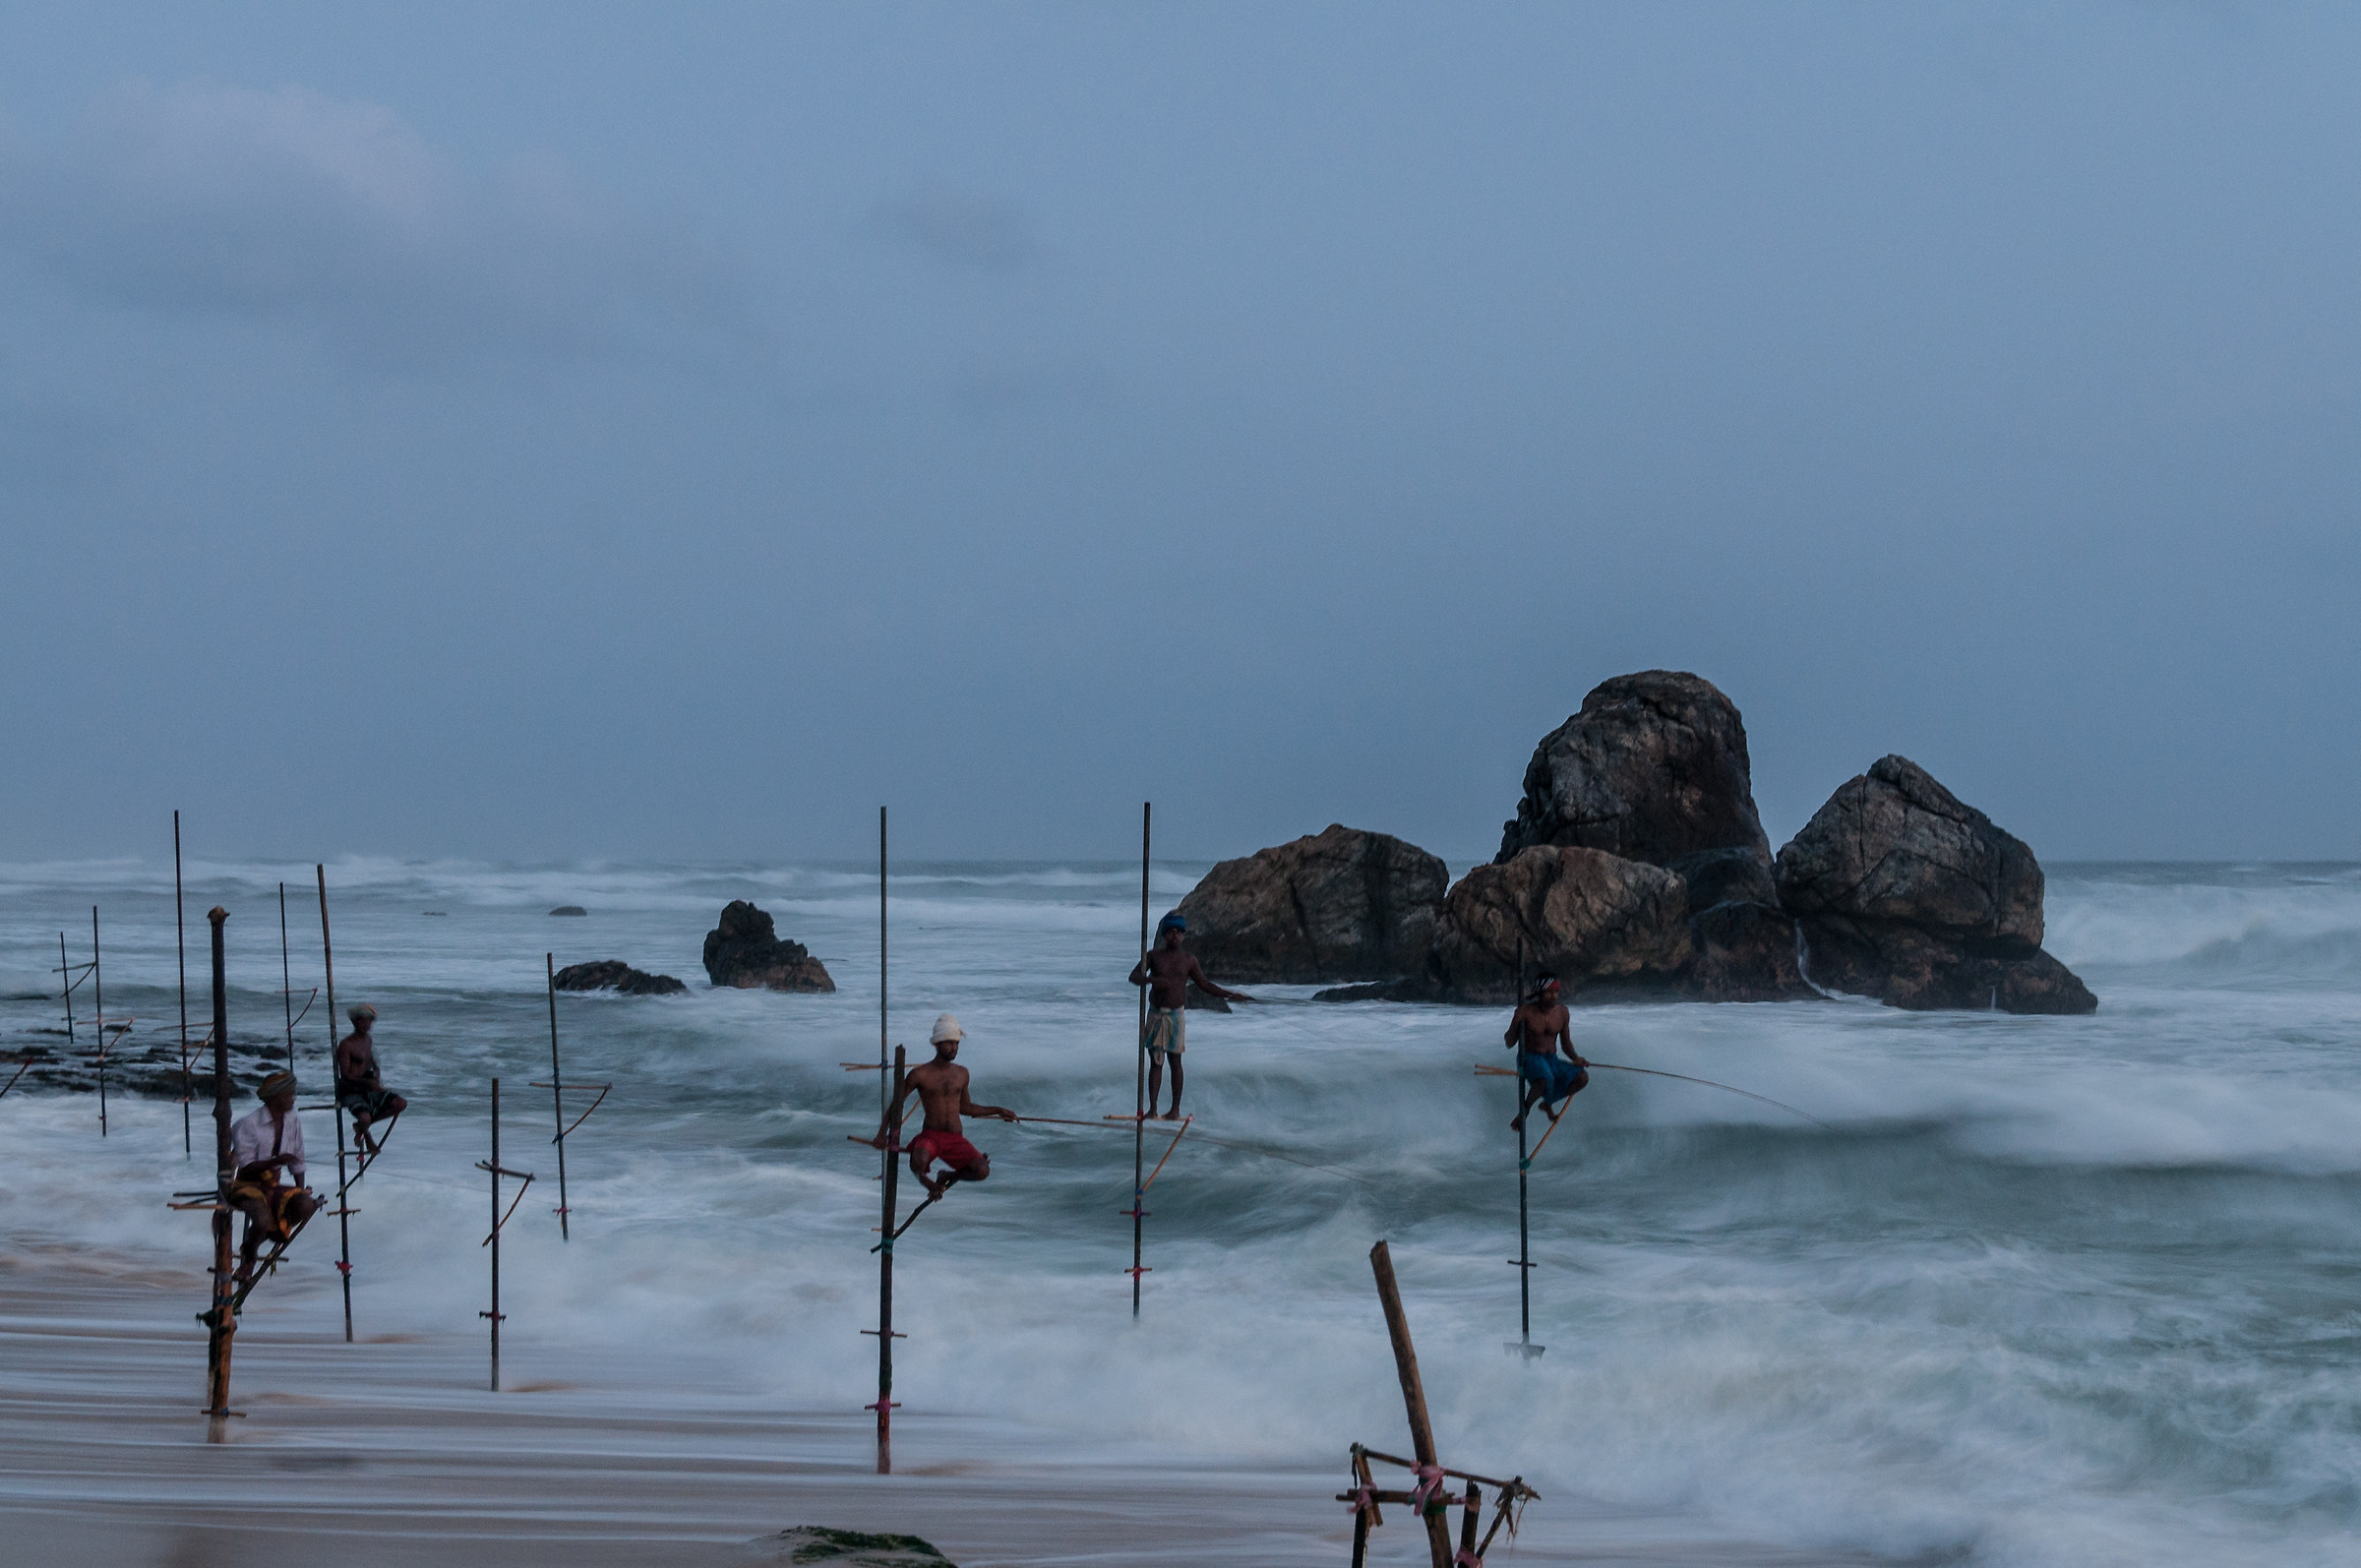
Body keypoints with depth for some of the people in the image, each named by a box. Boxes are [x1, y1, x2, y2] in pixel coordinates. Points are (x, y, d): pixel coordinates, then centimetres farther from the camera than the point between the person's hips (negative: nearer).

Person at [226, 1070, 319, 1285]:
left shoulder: (293, 1124, 4)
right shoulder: (249, 1125, -15)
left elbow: (297, 1165, 12)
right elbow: (246, 1167, -18)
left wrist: (301, 1193, 1)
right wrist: (276, 1161, -30)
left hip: (273, 1186, 5)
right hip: (247, 1186, -5)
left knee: (305, 1205, -24)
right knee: (261, 1219, -35)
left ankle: (278, 1229, 7)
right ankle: (248, 1256, -4)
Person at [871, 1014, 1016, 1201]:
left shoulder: (961, 1074, 11)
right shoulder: (920, 1074, -3)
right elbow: (896, 1104, 4)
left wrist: (997, 1111, 23)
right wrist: (882, 1134, -7)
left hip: (956, 1140, 4)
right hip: (930, 1136, -4)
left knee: (983, 1170, -23)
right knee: (918, 1162, -40)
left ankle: (947, 1176, 9)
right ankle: (923, 1179, -1)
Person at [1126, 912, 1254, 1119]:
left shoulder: (1188, 959, 3)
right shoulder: (1154, 955, 1)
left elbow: (1204, 984, 12)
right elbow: (1134, 976, -8)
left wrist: (1229, 995, 4)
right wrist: (1152, 980, -28)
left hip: (1176, 1015, 0)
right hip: (1155, 1014, 0)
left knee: (1175, 1061, 3)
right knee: (1155, 1061, 0)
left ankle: (1175, 1109, 10)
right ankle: (1152, 1108, 1)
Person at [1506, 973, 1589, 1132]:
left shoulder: (1561, 1011, 3)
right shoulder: (1526, 1010, -11)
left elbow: (1566, 1044, 13)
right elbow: (1510, 1043, -7)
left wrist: (1576, 1058, -7)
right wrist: (1516, 1022, -23)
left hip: (1552, 1060, 5)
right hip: (1529, 1059, -5)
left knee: (1582, 1078, -18)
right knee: (1545, 1080, -39)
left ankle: (1548, 1104, 7)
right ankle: (1524, 1111, -9)